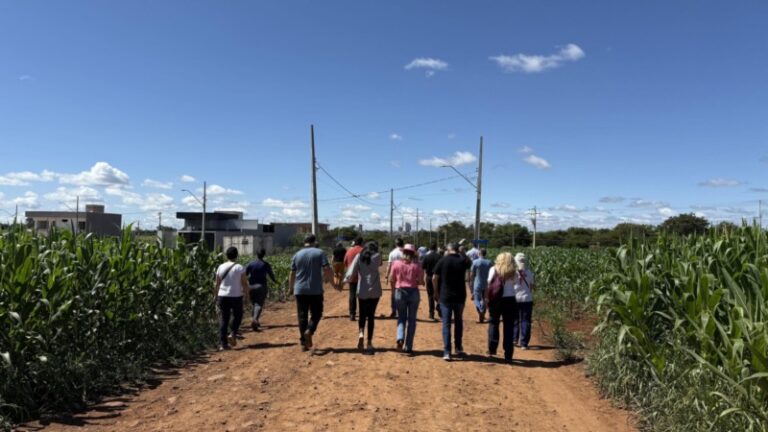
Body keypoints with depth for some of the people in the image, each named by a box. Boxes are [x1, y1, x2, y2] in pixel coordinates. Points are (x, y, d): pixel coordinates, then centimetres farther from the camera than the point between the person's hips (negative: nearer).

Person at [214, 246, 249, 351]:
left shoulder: (221, 267, 3)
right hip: (236, 296, -3)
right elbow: (245, 283, -7)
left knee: (224, 319, 9)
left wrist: (216, 296, 17)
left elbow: (217, 285, 7)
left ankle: (222, 343, 6)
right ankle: (233, 334, 2)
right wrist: (245, 290, 13)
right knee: (237, 316, 20)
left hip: (223, 296, 3)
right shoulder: (240, 268, -7)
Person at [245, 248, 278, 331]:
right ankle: (255, 320, -29)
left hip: (251, 287, 2)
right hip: (262, 287, -2)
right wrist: (274, 281, 24)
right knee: (259, 305, -6)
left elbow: (244, 275, -3)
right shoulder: (266, 264, -2)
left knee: (254, 304, 19)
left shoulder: (250, 264, -2)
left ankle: (255, 321, 23)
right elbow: (271, 275, 5)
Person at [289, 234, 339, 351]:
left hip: (300, 291, 3)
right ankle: (309, 331, -16)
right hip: (315, 290, -3)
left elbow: (292, 274, 9)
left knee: (302, 316, 8)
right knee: (316, 314, 10)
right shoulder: (320, 253, -1)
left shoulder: (297, 255, 8)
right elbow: (327, 270, -10)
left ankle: (303, 343, 7)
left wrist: (291, 288, 20)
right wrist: (333, 284, 1)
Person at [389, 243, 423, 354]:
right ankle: (408, 347, 11)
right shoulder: (416, 265, -4)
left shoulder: (396, 263, -2)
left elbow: (391, 280, 2)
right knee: (411, 319, 9)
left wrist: (394, 291, 17)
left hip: (400, 292, 1)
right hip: (413, 292, -1)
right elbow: (421, 281, -7)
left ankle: (400, 338, -10)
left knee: (401, 317, 14)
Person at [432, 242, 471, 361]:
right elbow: (468, 265, 22)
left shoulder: (442, 260, -7)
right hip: (460, 297, 2)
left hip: (445, 297, -2)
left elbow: (434, 278, -7)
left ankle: (447, 352, -1)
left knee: (446, 324, 3)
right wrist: (461, 253, 21)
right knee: (458, 322, 19)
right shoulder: (462, 261, -3)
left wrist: (436, 292, 6)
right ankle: (458, 348, 25)